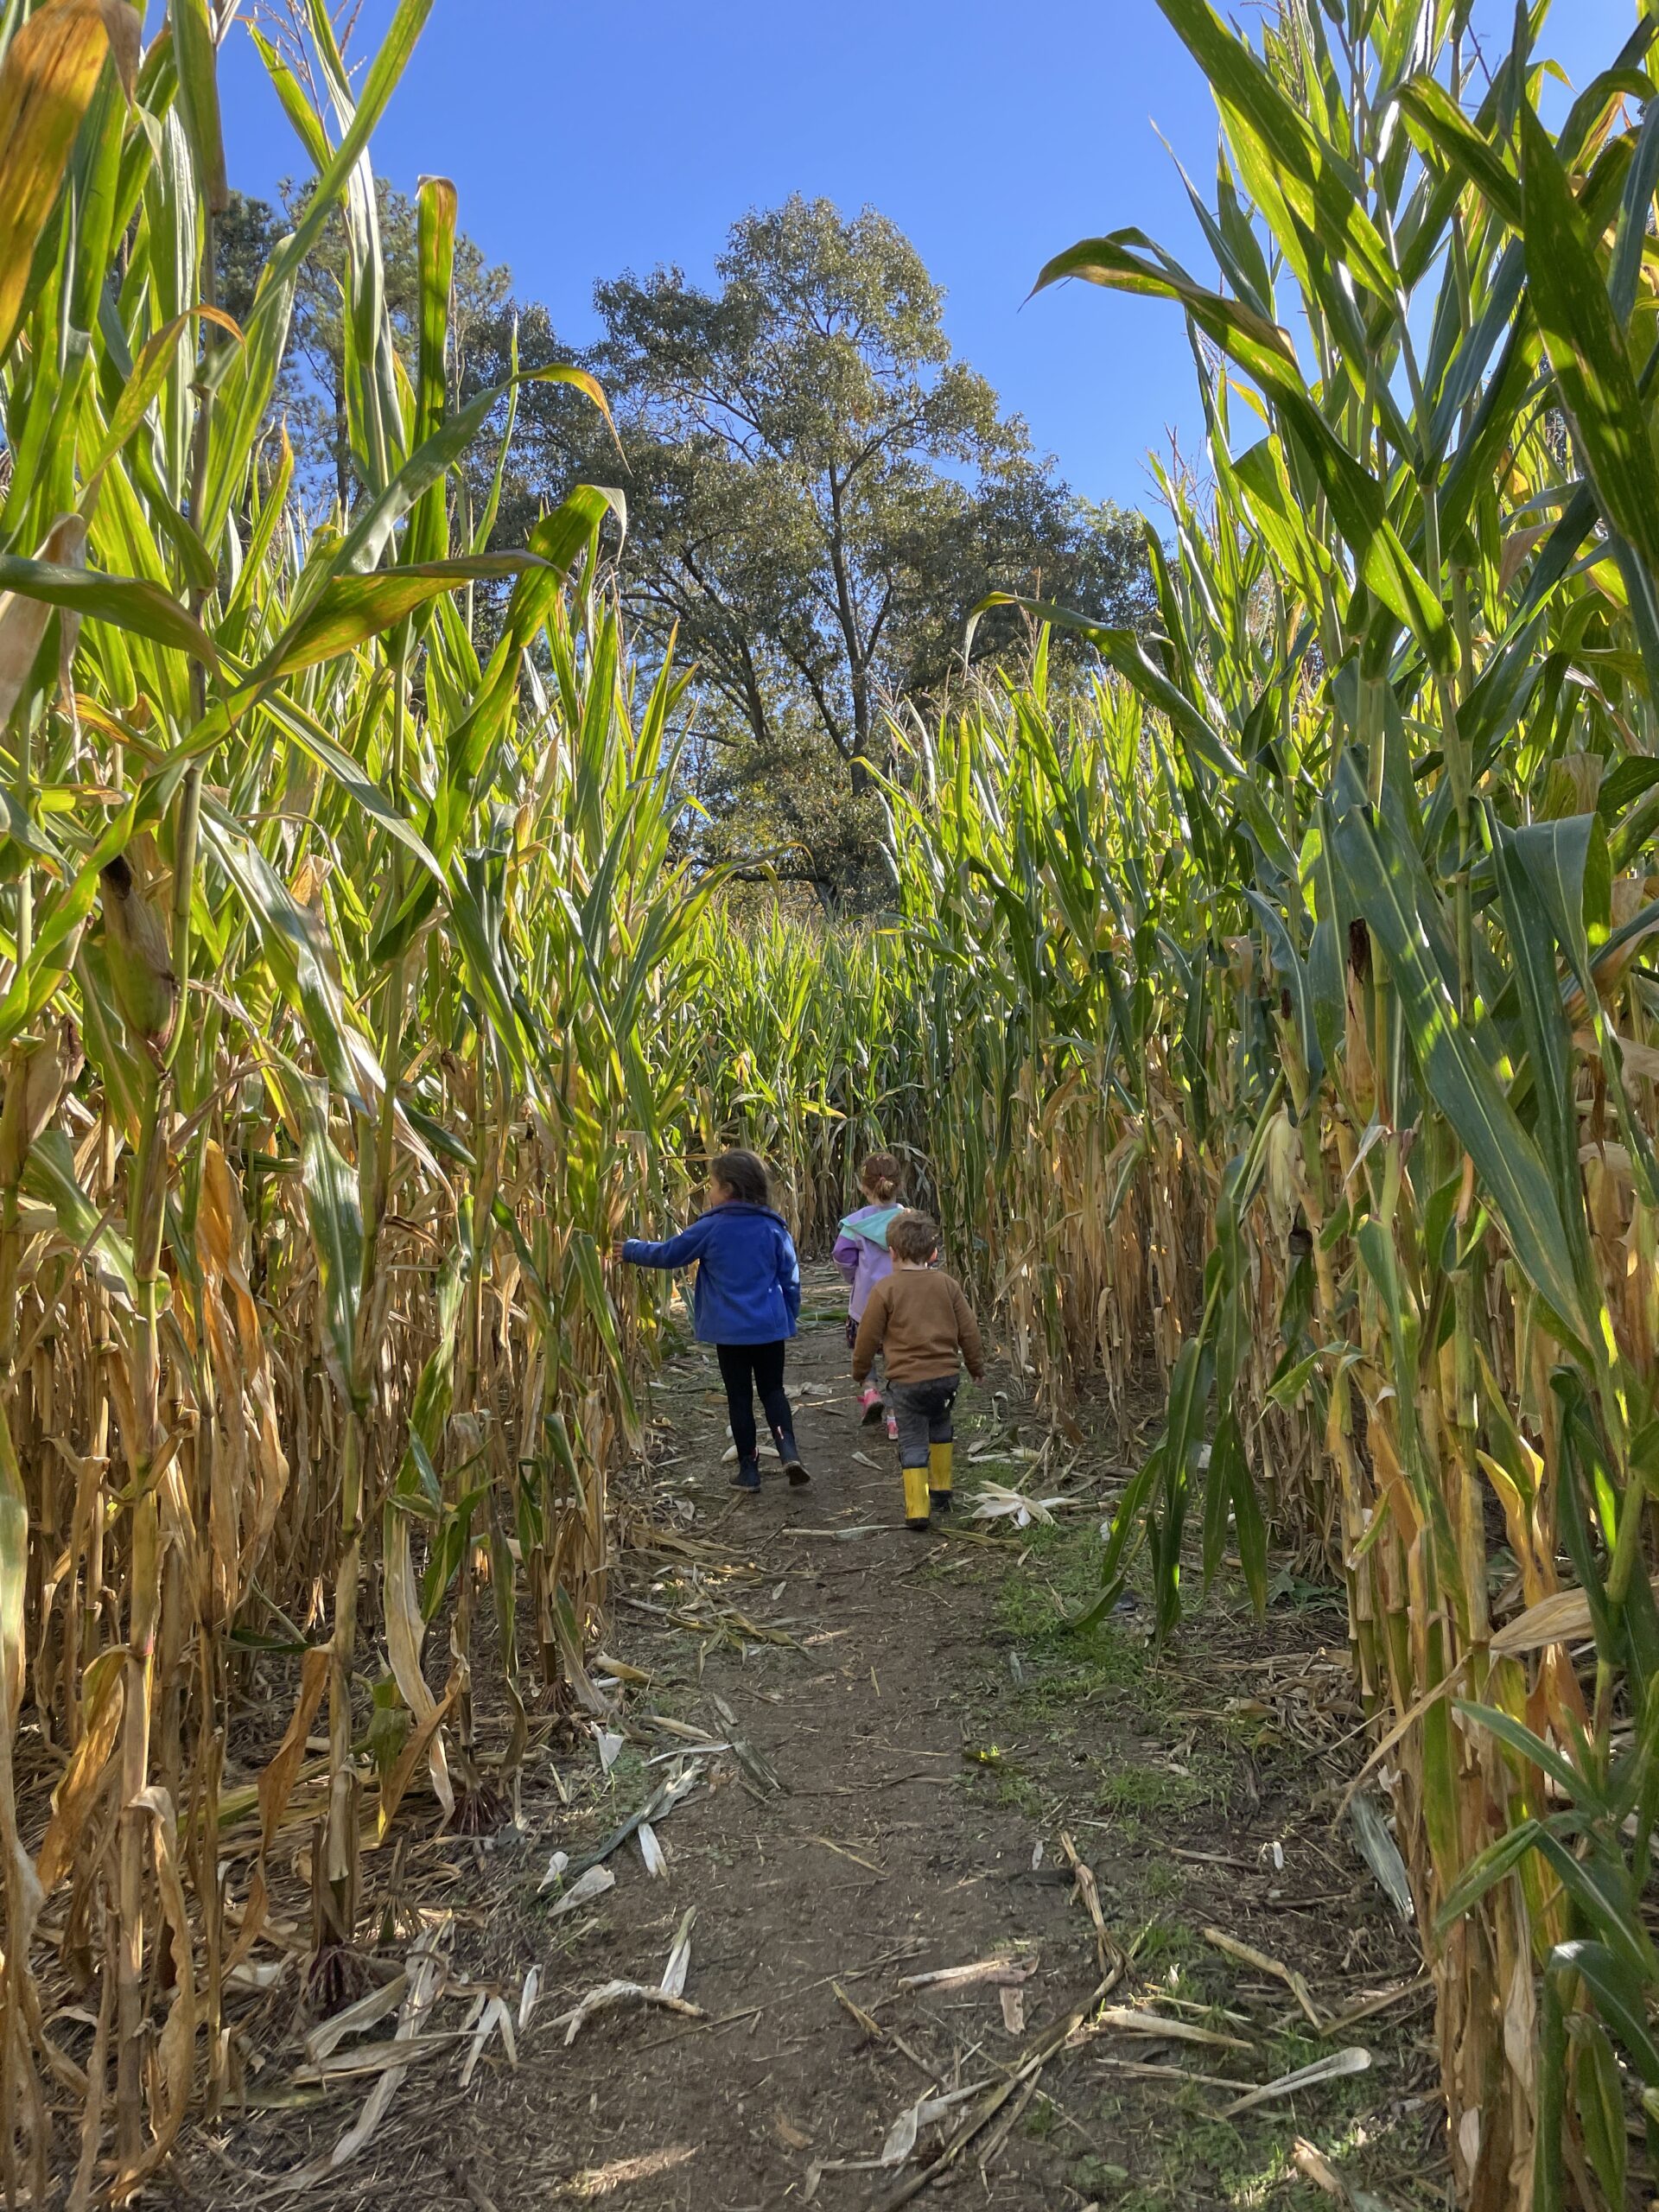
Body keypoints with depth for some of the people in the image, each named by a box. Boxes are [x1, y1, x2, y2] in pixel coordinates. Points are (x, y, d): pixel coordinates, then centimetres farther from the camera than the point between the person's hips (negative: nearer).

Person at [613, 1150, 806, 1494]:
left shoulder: (711, 1228, -8)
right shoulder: (773, 1229, -2)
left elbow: (667, 1253, 1)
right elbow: (790, 1278, 3)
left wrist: (630, 1249, 17)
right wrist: (790, 1316, 17)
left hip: (729, 1330, -2)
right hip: (770, 1327, 2)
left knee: (739, 1397, 9)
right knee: (773, 1391, 14)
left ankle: (748, 1469, 14)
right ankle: (788, 1450, -6)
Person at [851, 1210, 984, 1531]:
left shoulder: (885, 1290, -7)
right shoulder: (946, 1285, 4)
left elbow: (868, 1336, -3)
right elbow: (968, 1330, 8)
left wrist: (860, 1370, 14)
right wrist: (976, 1366, 22)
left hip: (906, 1380, -4)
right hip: (946, 1375, 4)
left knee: (913, 1443, 4)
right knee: (939, 1429, 26)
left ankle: (917, 1509, 1)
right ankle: (941, 1492, 32)